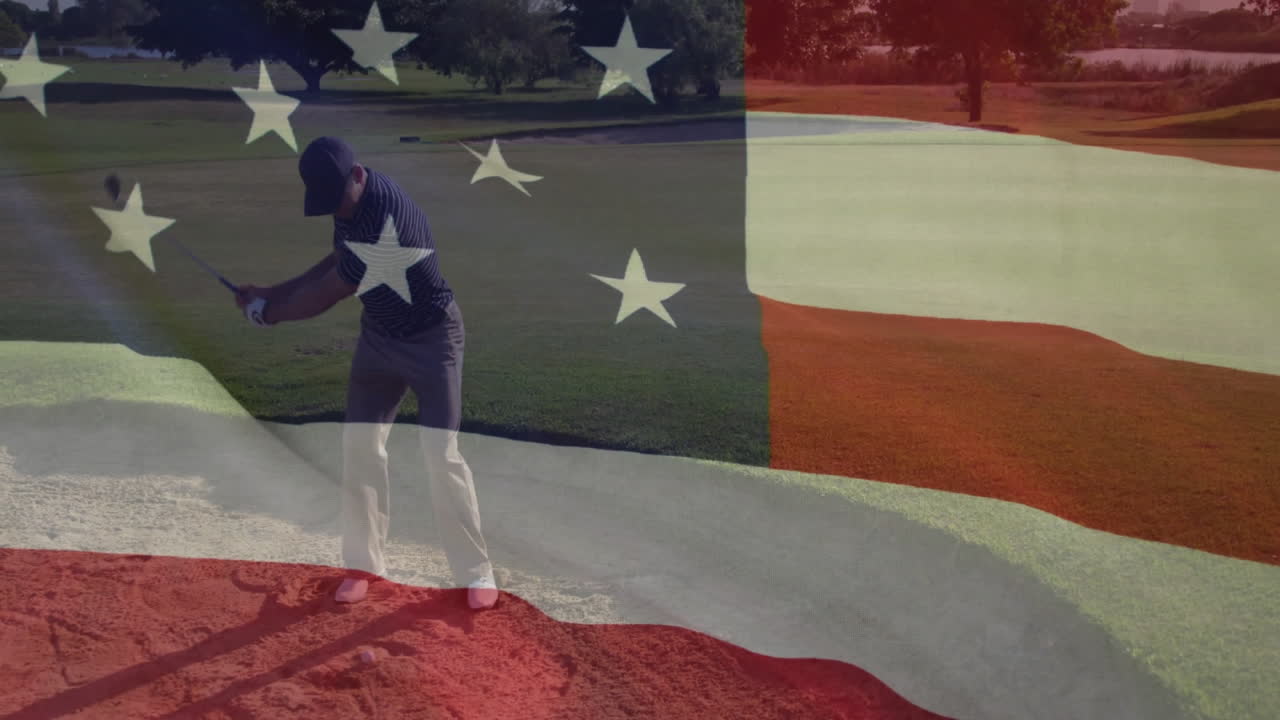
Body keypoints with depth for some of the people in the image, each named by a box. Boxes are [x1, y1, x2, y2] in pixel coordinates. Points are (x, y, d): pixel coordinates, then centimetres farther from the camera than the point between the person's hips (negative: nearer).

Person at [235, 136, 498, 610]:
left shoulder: (386, 218, -34)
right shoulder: (349, 195, -6)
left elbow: (330, 294, -26)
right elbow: (336, 263, 10)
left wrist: (266, 313, -10)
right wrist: (272, 293, 0)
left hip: (431, 339, -8)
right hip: (379, 335, 8)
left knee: (441, 455, -10)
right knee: (359, 446, 5)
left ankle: (477, 572, 2)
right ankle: (364, 563, 18)